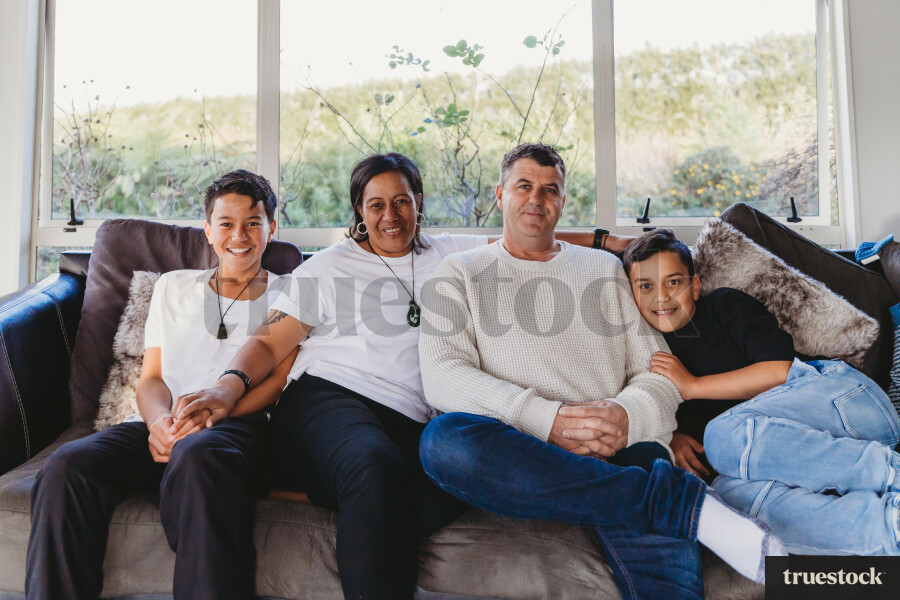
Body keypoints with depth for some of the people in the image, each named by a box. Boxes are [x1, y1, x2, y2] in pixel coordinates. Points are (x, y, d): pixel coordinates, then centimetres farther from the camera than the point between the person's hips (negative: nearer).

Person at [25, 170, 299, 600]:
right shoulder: (173, 287, 25)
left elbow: (279, 378, 3)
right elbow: (151, 377, 17)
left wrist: (211, 411, -16)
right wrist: (160, 420, -8)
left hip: (237, 425, -3)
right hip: (160, 426, 4)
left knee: (197, 456, -40)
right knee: (66, 467, -28)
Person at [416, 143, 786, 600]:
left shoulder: (604, 269, 23)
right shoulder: (461, 273, 15)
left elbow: (659, 374, 15)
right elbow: (441, 376, -3)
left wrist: (627, 416, -11)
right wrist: (549, 421, -16)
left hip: (616, 449, -1)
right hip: (517, 451, 2)